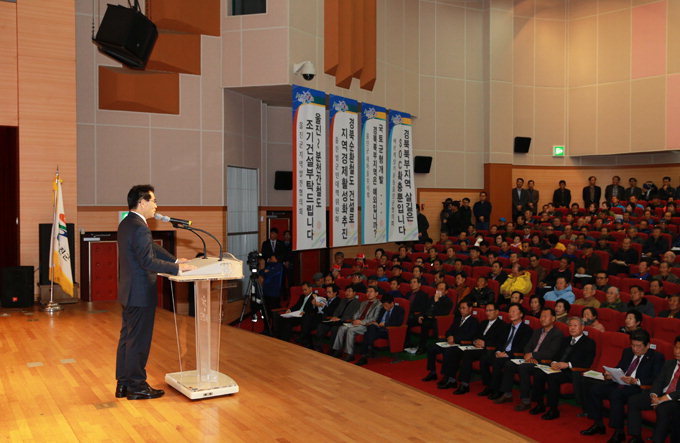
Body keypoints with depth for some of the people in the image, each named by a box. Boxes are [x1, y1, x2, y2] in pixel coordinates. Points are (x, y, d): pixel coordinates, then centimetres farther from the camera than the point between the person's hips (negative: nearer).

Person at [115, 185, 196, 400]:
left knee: (127, 337, 16)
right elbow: (148, 261, -26)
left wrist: (175, 260, 12)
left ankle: (123, 384, 26)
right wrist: (177, 268, -20)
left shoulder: (126, 224, 11)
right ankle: (137, 387, 11)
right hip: (141, 293, -10)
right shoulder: (139, 228, -22)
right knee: (139, 341, 1)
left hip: (129, 292, 10)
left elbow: (152, 248, 16)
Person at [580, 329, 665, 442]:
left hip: (638, 388, -7)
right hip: (618, 383, 7)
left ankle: (619, 432, -22)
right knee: (592, 388, -14)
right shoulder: (627, 352, 19)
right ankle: (598, 424, 1)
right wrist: (610, 374, 0)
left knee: (616, 393, -36)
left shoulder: (657, 357, 0)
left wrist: (635, 381, -23)